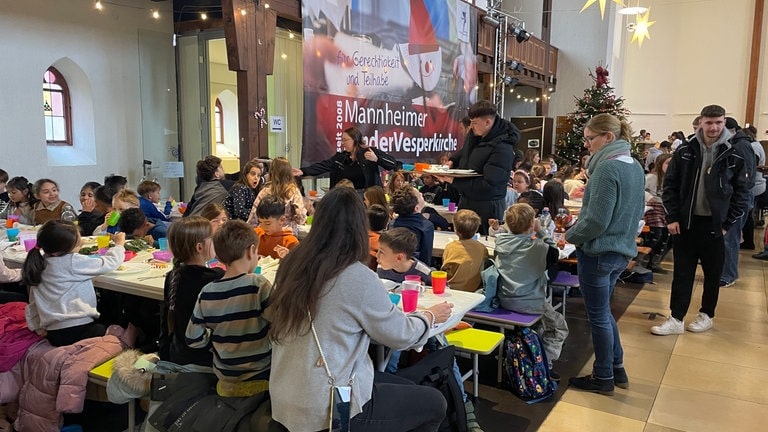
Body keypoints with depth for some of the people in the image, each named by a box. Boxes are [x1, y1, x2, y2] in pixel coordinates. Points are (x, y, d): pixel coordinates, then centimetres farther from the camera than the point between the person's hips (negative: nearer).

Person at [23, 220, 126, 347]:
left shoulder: (39, 263, 9)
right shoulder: (73, 262, -13)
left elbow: (33, 303, 13)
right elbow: (109, 263, -5)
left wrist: (39, 328, 18)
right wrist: (119, 244, 13)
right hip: (78, 330, -8)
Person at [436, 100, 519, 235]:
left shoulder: (502, 149, -23)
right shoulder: (475, 134, 2)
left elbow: (487, 185, -26)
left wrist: (454, 181, -26)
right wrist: (452, 162, 2)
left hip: (487, 207, -8)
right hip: (466, 201, 8)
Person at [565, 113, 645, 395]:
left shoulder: (607, 168, -20)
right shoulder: (635, 167, 8)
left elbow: (596, 221, -23)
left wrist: (569, 236, -8)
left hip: (598, 252, -9)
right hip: (622, 251, 9)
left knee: (598, 315, 6)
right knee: (603, 312, 22)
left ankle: (603, 378, 20)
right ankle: (617, 369, 31)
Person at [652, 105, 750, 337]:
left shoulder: (735, 155, -4)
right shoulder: (684, 151, -1)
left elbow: (741, 194, 0)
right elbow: (670, 185, 2)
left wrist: (728, 224, -6)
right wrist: (672, 217, -4)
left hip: (715, 224, -1)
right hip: (686, 222, 1)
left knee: (713, 273, 13)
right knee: (682, 273, 6)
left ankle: (706, 315, 30)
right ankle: (676, 319, 12)